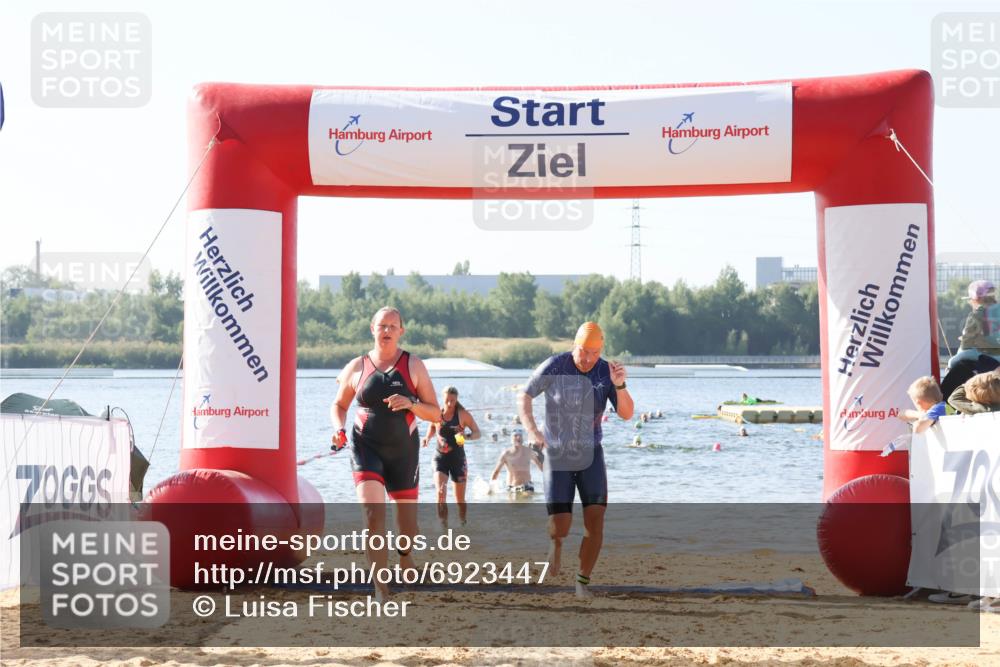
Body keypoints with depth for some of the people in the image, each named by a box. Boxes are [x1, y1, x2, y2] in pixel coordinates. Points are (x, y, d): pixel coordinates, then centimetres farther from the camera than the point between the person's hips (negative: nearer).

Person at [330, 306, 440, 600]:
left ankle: (404, 551, 49)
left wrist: (411, 404, -19)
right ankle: (381, 588, -20)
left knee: (408, 525, 13)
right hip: (366, 448, -1)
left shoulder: (413, 366, 0)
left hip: (403, 451, 1)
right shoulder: (357, 367, 2)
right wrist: (339, 429, -4)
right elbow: (339, 404, 17)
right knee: (373, 514, -21)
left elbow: (436, 414, 0)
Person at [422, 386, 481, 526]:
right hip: (440, 458, 1)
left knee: (460, 500, 9)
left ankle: (463, 525, 30)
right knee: (441, 493, -21)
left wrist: (467, 436, -28)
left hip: (458, 458, 0)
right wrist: (428, 437, 0)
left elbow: (478, 433, -7)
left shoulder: (463, 415, -7)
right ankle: (444, 525, -20)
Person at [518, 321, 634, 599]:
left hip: (590, 455, 2)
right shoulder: (554, 366, -14)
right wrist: (531, 430, -19)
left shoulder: (606, 371, -8)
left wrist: (619, 385, -31)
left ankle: (583, 581, 3)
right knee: (560, 528, -9)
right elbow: (524, 397, -3)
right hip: (557, 456, -2)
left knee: (595, 520, -14)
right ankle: (556, 541, 30)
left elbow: (627, 414, -12)